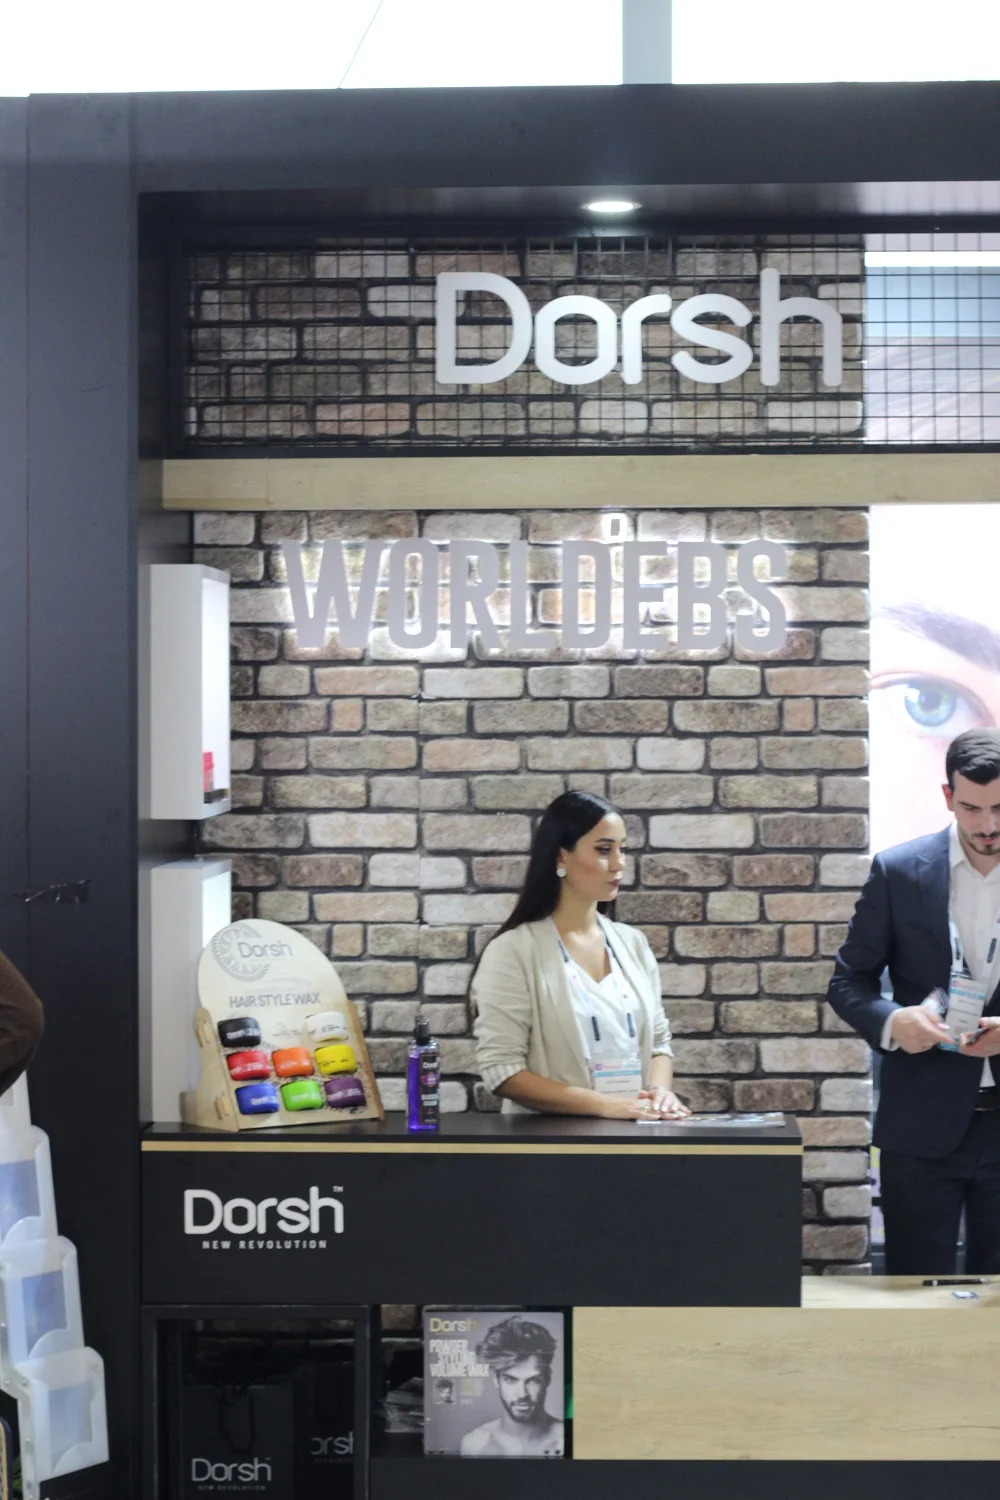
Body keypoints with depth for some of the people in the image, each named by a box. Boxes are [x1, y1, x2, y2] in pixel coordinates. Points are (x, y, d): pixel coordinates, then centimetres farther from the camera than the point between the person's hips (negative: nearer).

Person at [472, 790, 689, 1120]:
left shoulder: (632, 943, 13)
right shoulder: (512, 951, -5)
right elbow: (502, 1070, -10)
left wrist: (660, 1092, -5)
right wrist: (604, 1104, -17)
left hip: (634, 1131, 4)